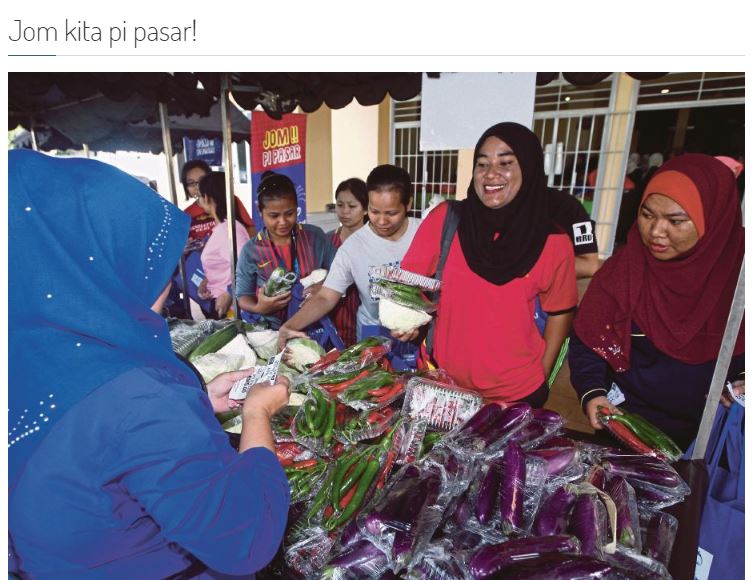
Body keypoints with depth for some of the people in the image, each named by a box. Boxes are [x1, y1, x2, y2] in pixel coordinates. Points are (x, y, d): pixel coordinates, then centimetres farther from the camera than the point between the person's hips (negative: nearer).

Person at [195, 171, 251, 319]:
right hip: (219, 300, 9)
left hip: (231, 305, -9)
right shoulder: (220, 228, 9)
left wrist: (229, 295, -20)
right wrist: (208, 280, 3)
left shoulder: (228, 229, -20)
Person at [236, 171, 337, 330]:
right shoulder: (251, 250, -1)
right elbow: (243, 297, 5)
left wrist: (325, 286, -13)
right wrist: (258, 308, -16)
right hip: (273, 329, -1)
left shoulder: (315, 236, 2)